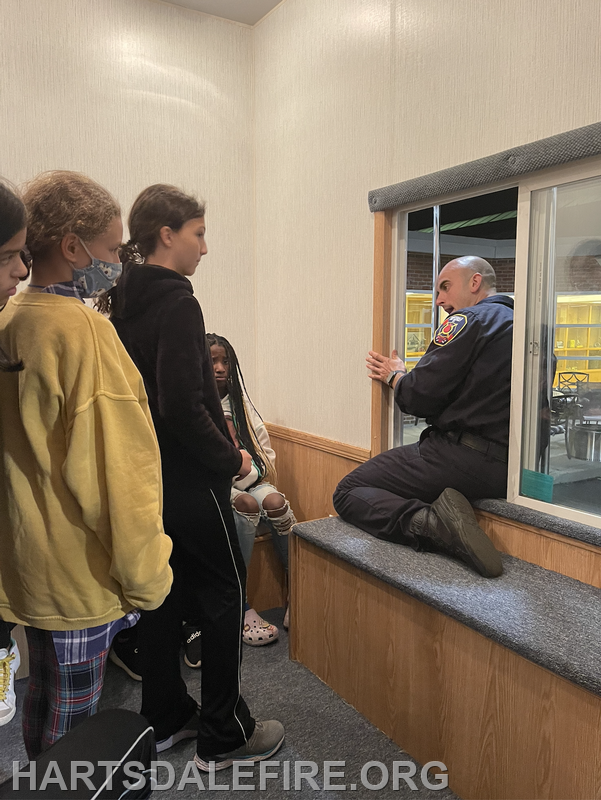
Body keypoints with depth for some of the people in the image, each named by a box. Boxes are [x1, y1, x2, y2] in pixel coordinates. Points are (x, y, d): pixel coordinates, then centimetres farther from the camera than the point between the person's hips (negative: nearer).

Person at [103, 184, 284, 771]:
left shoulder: (120, 301, 9)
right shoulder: (176, 302, -18)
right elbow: (183, 404, -26)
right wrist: (230, 459, -13)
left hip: (146, 475, 9)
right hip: (188, 480, -9)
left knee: (162, 594, 18)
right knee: (224, 597, 6)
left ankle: (166, 718, 34)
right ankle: (222, 737, 20)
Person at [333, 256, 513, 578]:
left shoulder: (468, 321, -7)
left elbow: (419, 398, -12)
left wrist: (395, 376, 11)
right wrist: (403, 377, 23)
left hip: (459, 454, -9)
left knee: (348, 492, -2)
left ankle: (430, 520, -23)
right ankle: (445, 529, -4)